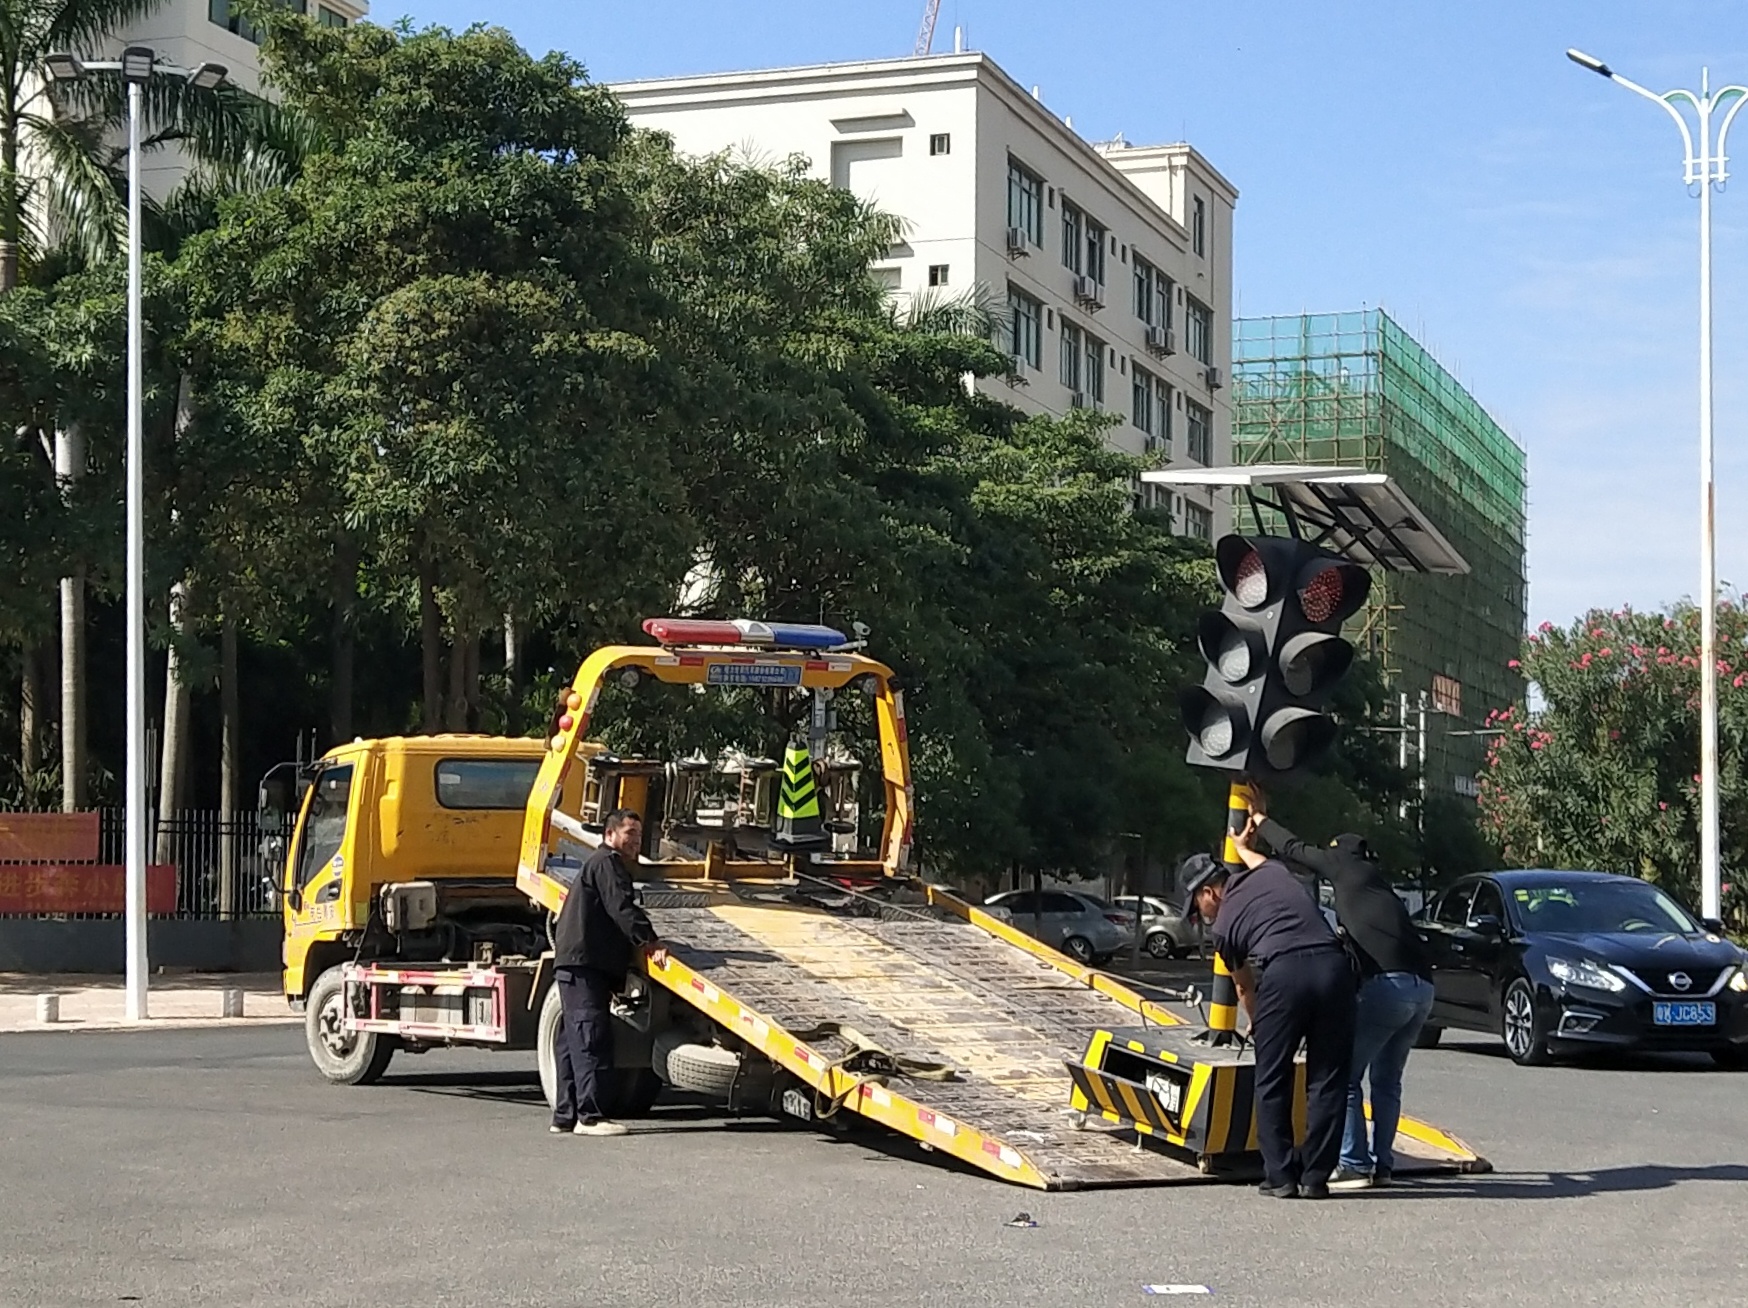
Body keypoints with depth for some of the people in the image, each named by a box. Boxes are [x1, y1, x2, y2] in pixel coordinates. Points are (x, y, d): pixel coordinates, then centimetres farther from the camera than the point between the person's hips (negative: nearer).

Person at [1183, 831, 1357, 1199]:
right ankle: (1315, 1177, 9)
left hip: (1283, 972, -3)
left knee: (1273, 1082, 10)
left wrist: (1257, 1025, 53)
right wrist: (1242, 847, 75)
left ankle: (1279, 1176, 9)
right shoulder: (1272, 872, 26)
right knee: (1327, 1081, 9)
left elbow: (1245, 987, 34)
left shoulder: (1223, 924, 19)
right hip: (1333, 965, 3)